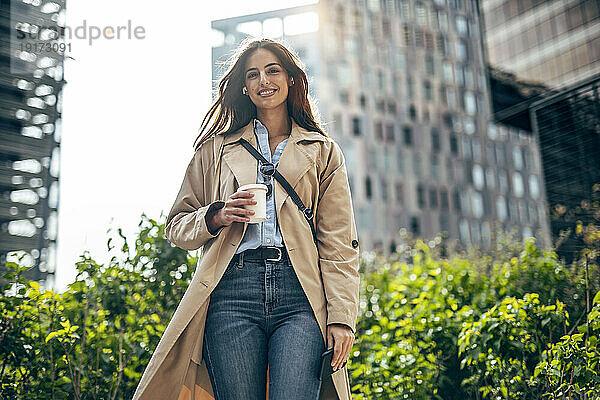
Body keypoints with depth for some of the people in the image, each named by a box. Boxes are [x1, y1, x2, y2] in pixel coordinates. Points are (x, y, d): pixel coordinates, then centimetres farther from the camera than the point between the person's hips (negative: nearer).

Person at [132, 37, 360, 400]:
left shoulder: (323, 152, 17)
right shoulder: (216, 149, 19)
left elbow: (339, 244, 9)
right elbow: (177, 225, 19)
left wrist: (341, 317, -2)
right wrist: (217, 217, -3)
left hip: (300, 293, -1)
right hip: (233, 291, 1)